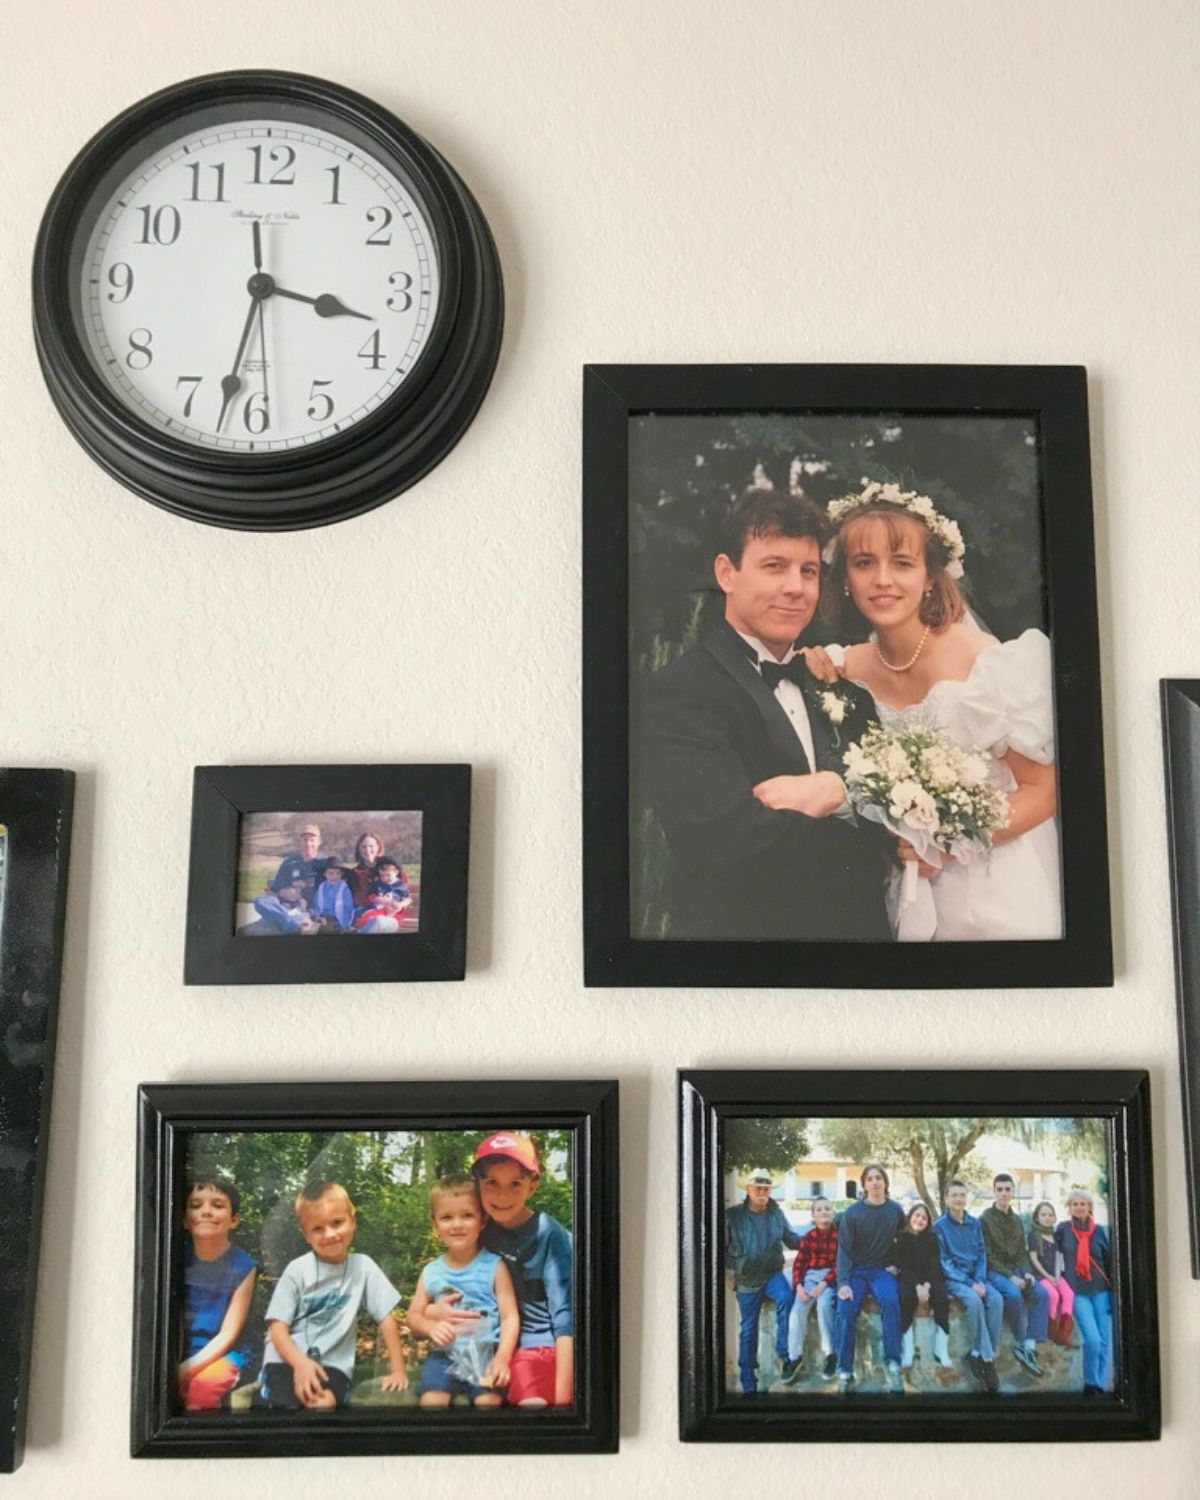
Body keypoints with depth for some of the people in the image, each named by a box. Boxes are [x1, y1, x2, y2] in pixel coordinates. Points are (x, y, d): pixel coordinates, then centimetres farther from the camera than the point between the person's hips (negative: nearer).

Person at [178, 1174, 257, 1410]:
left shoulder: (243, 1267, -7)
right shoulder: (178, 1258, 1)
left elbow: (227, 1335, -7)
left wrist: (186, 1368, -19)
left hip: (221, 1354, -2)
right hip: (179, 1352, 3)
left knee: (206, 1383, -33)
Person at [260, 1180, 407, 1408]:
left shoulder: (363, 1267, -1)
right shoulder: (297, 1270, -3)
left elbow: (386, 1319, 3)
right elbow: (278, 1326, -5)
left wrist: (397, 1371, -3)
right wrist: (300, 1362, -23)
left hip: (332, 1363, 0)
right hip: (288, 1359, 0)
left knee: (322, 1404, -30)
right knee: (285, 1404, -29)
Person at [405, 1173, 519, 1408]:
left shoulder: (494, 1266, 0)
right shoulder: (431, 1272, 10)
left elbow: (510, 1317, -3)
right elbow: (414, 1314, 13)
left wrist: (502, 1357, -18)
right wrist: (431, 1327, -11)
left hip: (486, 1351, -2)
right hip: (445, 1353, 3)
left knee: (488, 1399, -28)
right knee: (431, 1399, -22)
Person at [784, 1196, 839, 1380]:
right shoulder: (807, 1237, 8)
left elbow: (840, 1264, -8)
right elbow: (798, 1264, 3)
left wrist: (823, 1284, -20)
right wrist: (799, 1286, -15)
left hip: (832, 1276, -3)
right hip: (811, 1275, 3)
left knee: (824, 1303, -33)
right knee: (797, 1309, -23)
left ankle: (830, 1354, -19)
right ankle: (794, 1358, -13)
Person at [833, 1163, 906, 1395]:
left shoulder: (895, 1210, 2)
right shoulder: (853, 1212, -6)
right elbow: (844, 1249, -9)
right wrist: (843, 1283, -21)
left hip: (882, 1270, 1)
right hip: (856, 1270, -1)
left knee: (890, 1300, -33)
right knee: (846, 1309, -28)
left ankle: (892, 1364, -29)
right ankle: (845, 1372, -20)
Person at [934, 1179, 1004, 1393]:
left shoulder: (974, 1223, 9)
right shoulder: (939, 1225, -4)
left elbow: (982, 1254, 9)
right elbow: (944, 1262, -8)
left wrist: (980, 1280, -9)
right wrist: (969, 1283, -17)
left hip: (975, 1277, 4)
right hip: (953, 1278, -4)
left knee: (996, 1299, -26)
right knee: (974, 1300, -34)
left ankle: (978, 1355, -19)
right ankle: (987, 1358, -25)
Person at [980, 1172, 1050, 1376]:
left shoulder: (1016, 1220, 14)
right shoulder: (985, 1219, -5)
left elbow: (1022, 1253, 14)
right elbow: (987, 1256, -9)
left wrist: (1027, 1273, -6)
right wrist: (1010, 1277, -19)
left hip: (1015, 1269, 6)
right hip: (993, 1271, -6)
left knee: (1041, 1292, -21)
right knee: (1013, 1294, -34)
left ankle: (1030, 1347, -23)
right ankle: (1019, 1343, -15)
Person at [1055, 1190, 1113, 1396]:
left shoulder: (1099, 1231, 5)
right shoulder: (1063, 1229, 2)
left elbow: (1109, 1262, 7)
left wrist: (1113, 1291, 4)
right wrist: (1060, 1277, 1)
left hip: (1100, 1290, 2)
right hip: (1078, 1291, -2)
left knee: (1104, 1340, 0)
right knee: (1092, 1339, -14)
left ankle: (1100, 1385, 14)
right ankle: (1090, 1384, 3)